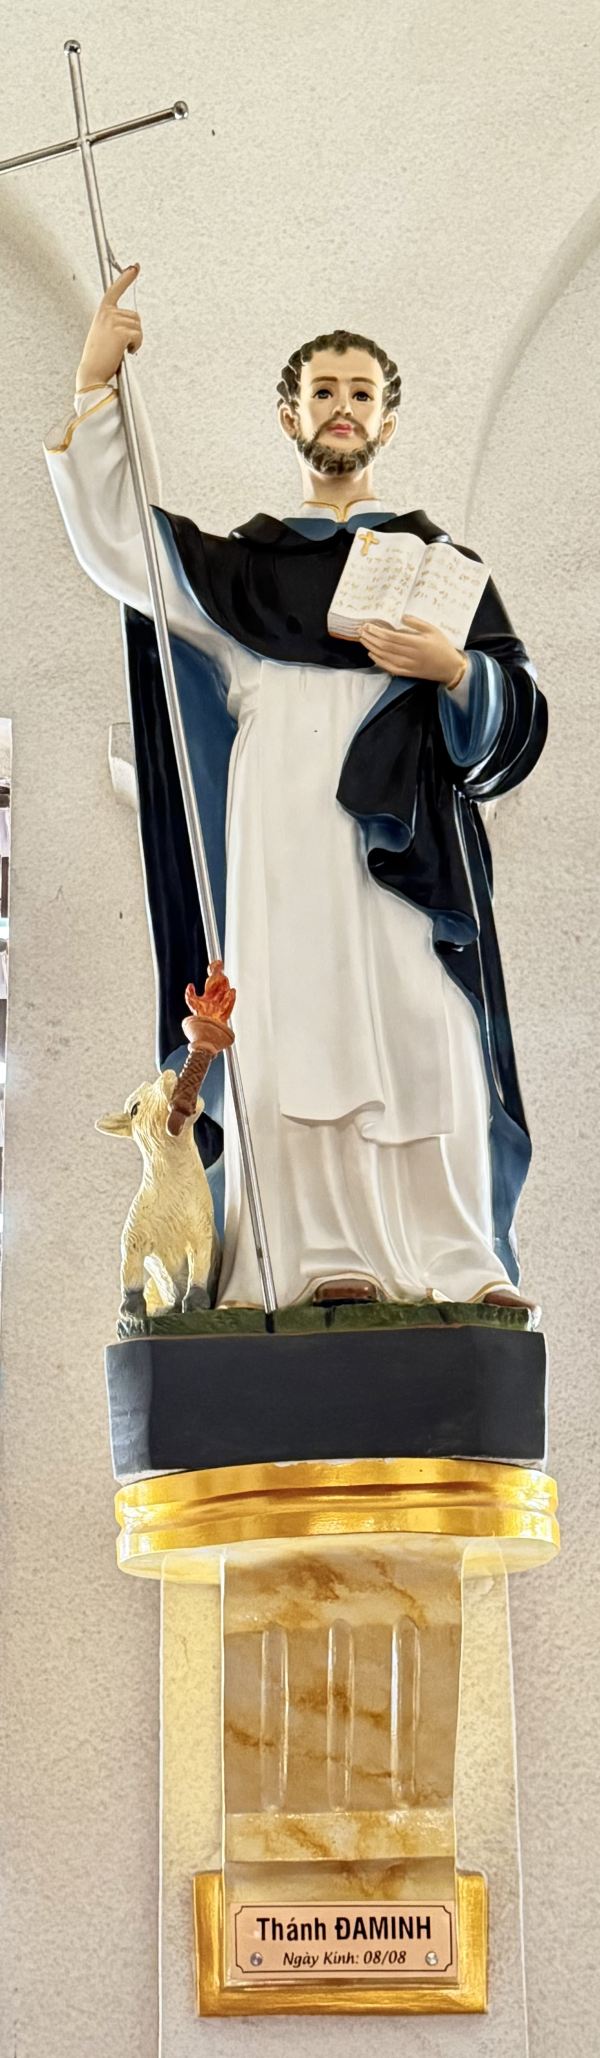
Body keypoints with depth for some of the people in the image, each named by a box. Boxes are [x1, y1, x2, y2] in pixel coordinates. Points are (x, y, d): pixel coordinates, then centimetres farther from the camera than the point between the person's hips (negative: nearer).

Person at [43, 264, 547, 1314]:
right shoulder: (236, 564, 23)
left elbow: (519, 710, 14)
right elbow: (114, 538, 11)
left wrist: (454, 669, -8)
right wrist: (95, 384, 6)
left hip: (403, 829, -1)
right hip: (284, 827, 1)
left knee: (424, 1032, -12)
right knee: (300, 1028, -11)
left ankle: (458, 1263, -16)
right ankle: (327, 1260, -16)